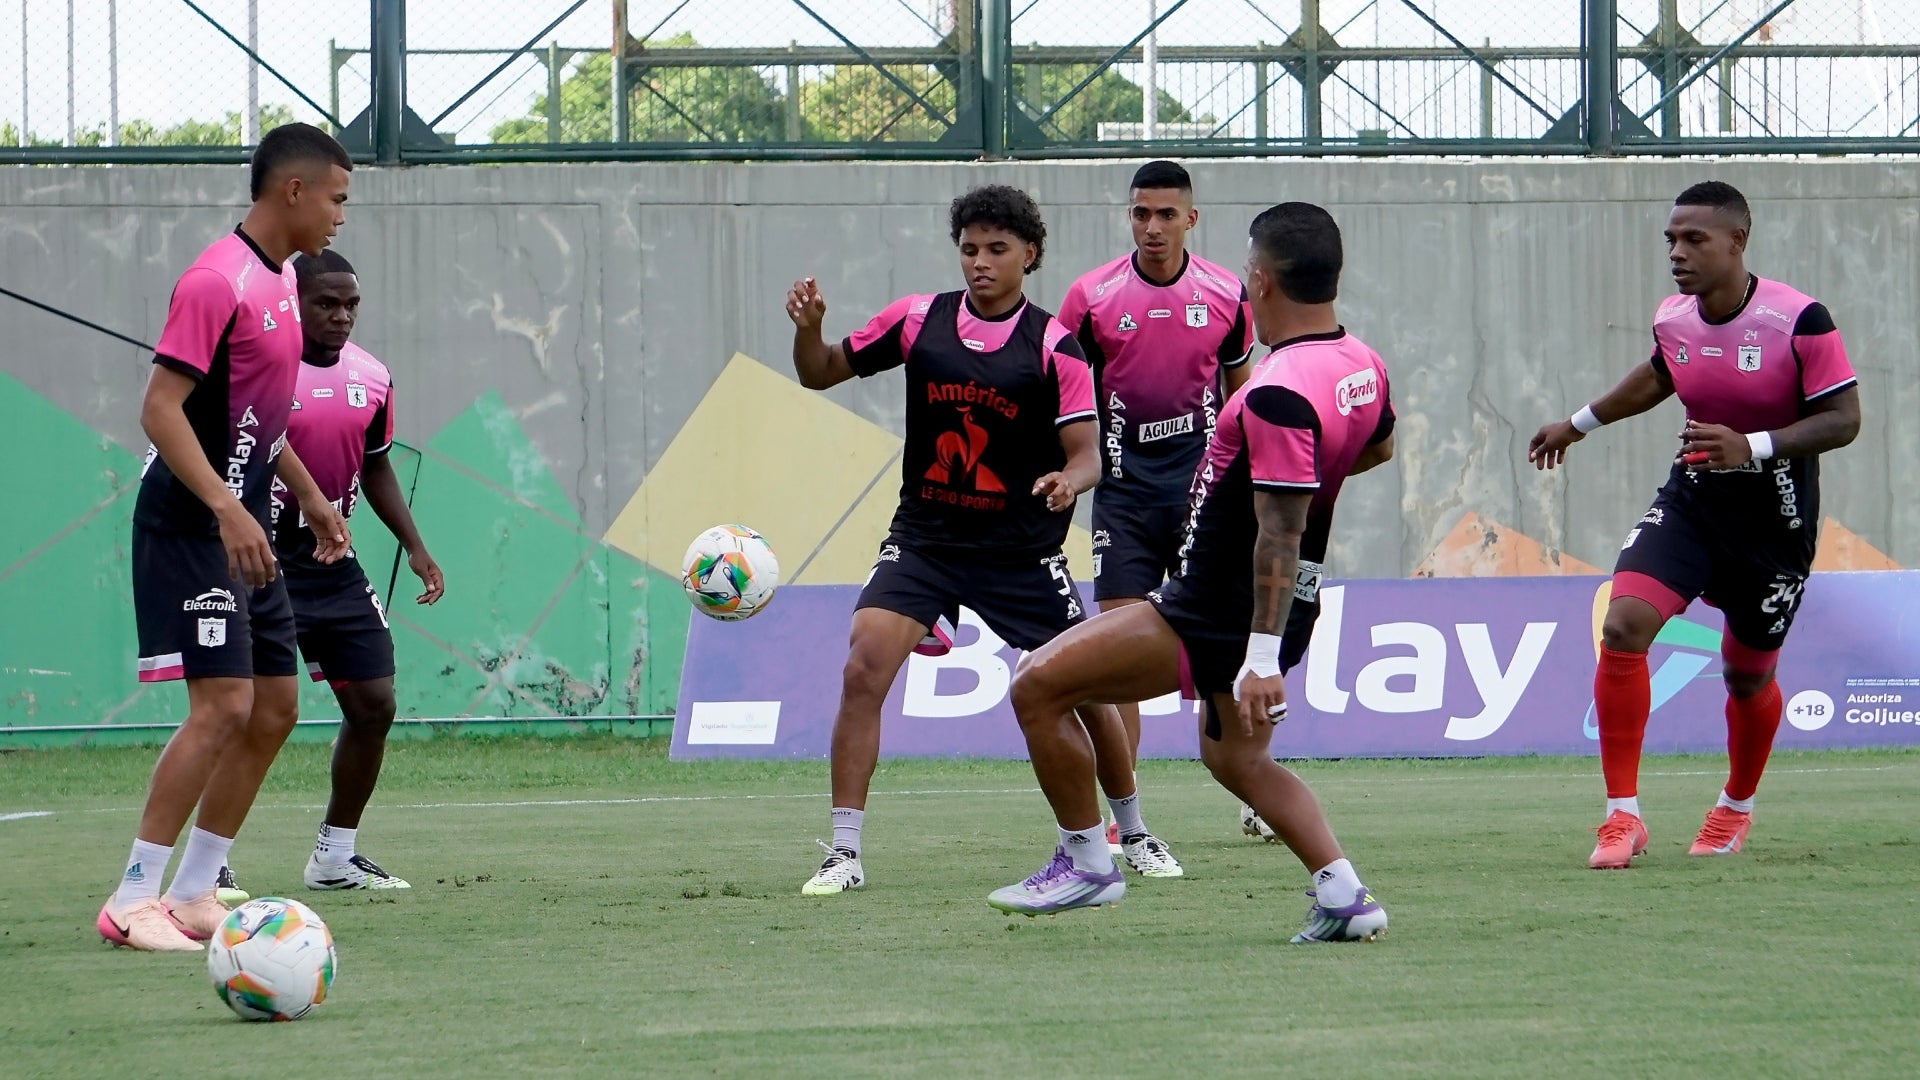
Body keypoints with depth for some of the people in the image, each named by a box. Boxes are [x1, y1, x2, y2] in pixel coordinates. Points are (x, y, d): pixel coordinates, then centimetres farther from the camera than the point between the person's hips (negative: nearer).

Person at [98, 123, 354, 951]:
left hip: (243, 529, 10)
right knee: (224, 705, -15)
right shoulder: (217, 282, -17)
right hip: (190, 529, -10)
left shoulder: (281, 282, 13)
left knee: (274, 708, 9)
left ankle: (193, 892, 16)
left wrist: (310, 497, 23)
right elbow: (161, 408, -22)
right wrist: (226, 509, -30)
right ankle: (132, 901, -10)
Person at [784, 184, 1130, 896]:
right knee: (862, 671, -17)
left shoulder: (1054, 345, -8)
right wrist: (807, 328, -12)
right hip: (924, 538, 1)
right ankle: (845, 852, -10)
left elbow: (1086, 453, -9)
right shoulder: (918, 319, -1)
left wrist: (1069, 480, -32)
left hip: (1022, 549, -1)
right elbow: (821, 374, 9)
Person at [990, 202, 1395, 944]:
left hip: (1218, 614, -10)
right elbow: (1378, 446, 25)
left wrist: (1262, 656, -28)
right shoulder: (1362, 366, 2)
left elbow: (1280, 534, -28)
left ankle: (1085, 862, 4)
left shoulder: (1280, 395, -26)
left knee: (1038, 685, -5)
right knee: (1237, 759, 28)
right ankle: (1343, 895, 17)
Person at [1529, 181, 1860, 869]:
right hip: (1692, 496, 4)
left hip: (1775, 514, -3)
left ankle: (1736, 807, 43)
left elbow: (1843, 418, -19)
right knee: (1624, 624, -20)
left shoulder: (1798, 319, -20)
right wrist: (1580, 424, 31)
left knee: (1748, 676, 11)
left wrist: (1752, 447, -31)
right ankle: (1622, 816, -12)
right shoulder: (1673, 319, -3)